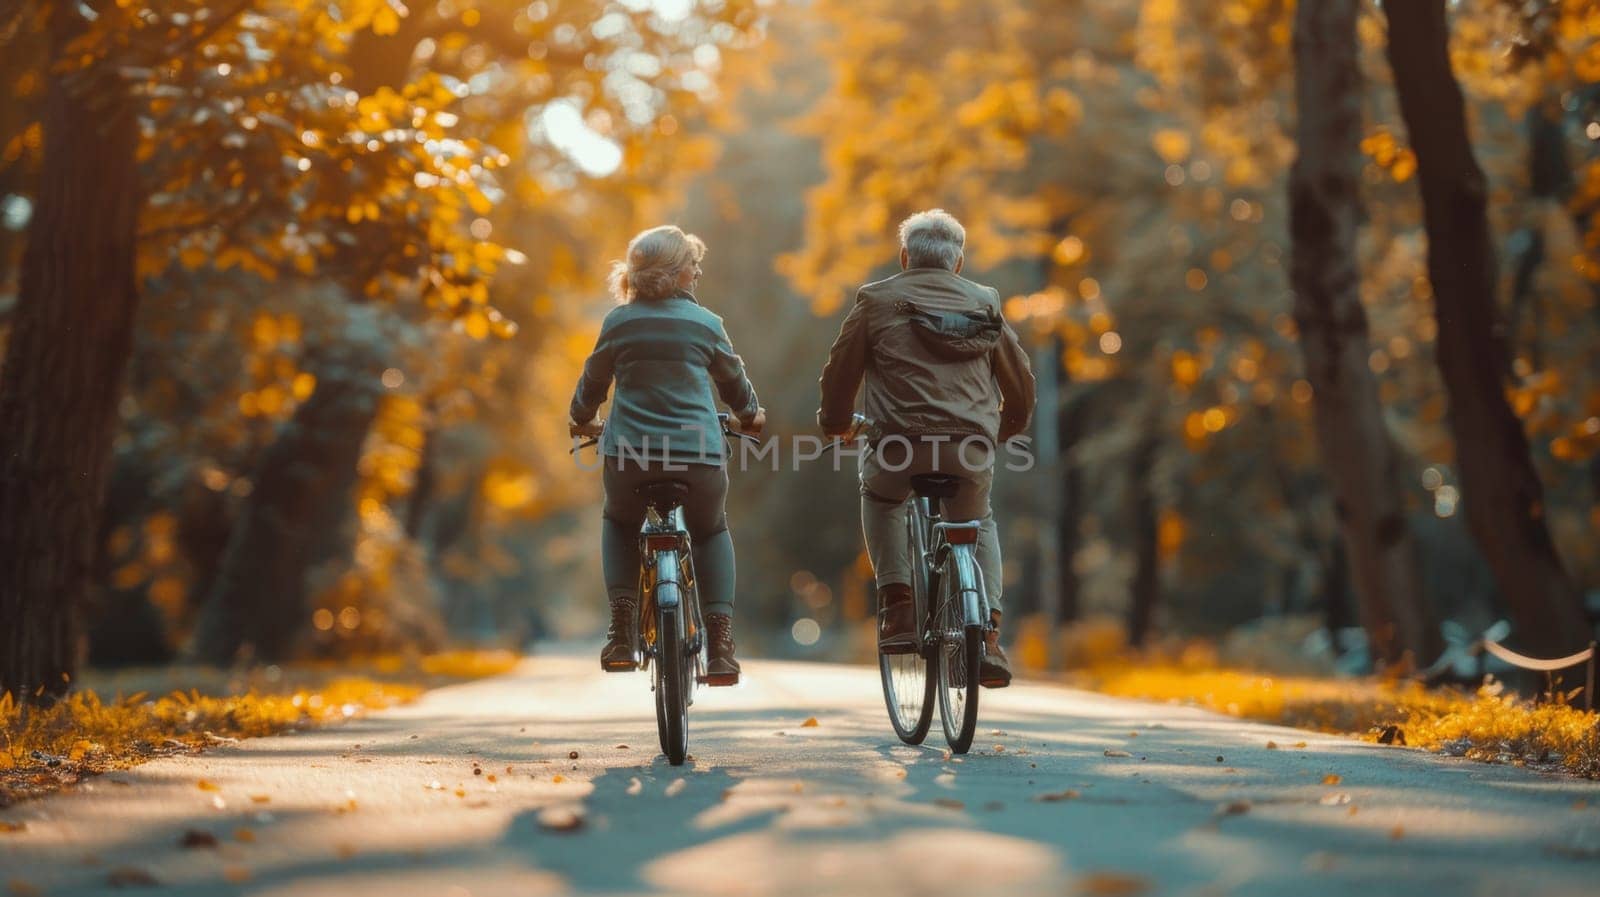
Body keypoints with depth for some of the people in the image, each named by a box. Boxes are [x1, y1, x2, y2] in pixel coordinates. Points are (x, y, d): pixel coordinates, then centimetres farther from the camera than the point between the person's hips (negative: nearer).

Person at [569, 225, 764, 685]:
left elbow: (593, 380, 18)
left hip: (629, 455, 1)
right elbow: (733, 380, 19)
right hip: (699, 456, 0)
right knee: (712, 531, 26)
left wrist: (582, 421, 39)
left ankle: (622, 629, 14)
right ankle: (720, 641, 10)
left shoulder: (618, 322, 6)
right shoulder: (705, 323, 4)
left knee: (618, 522, 30)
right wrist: (751, 415, 40)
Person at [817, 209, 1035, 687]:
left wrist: (834, 424, 30)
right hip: (973, 450, 2)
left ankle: (897, 605, 16)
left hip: (901, 444, -2)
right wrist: (1004, 429, 41)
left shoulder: (876, 300, 10)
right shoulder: (985, 303, 18)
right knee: (978, 522, 30)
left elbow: (839, 373, 11)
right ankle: (988, 634, 14)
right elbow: (1021, 383, 23)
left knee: (879, 494, 31)